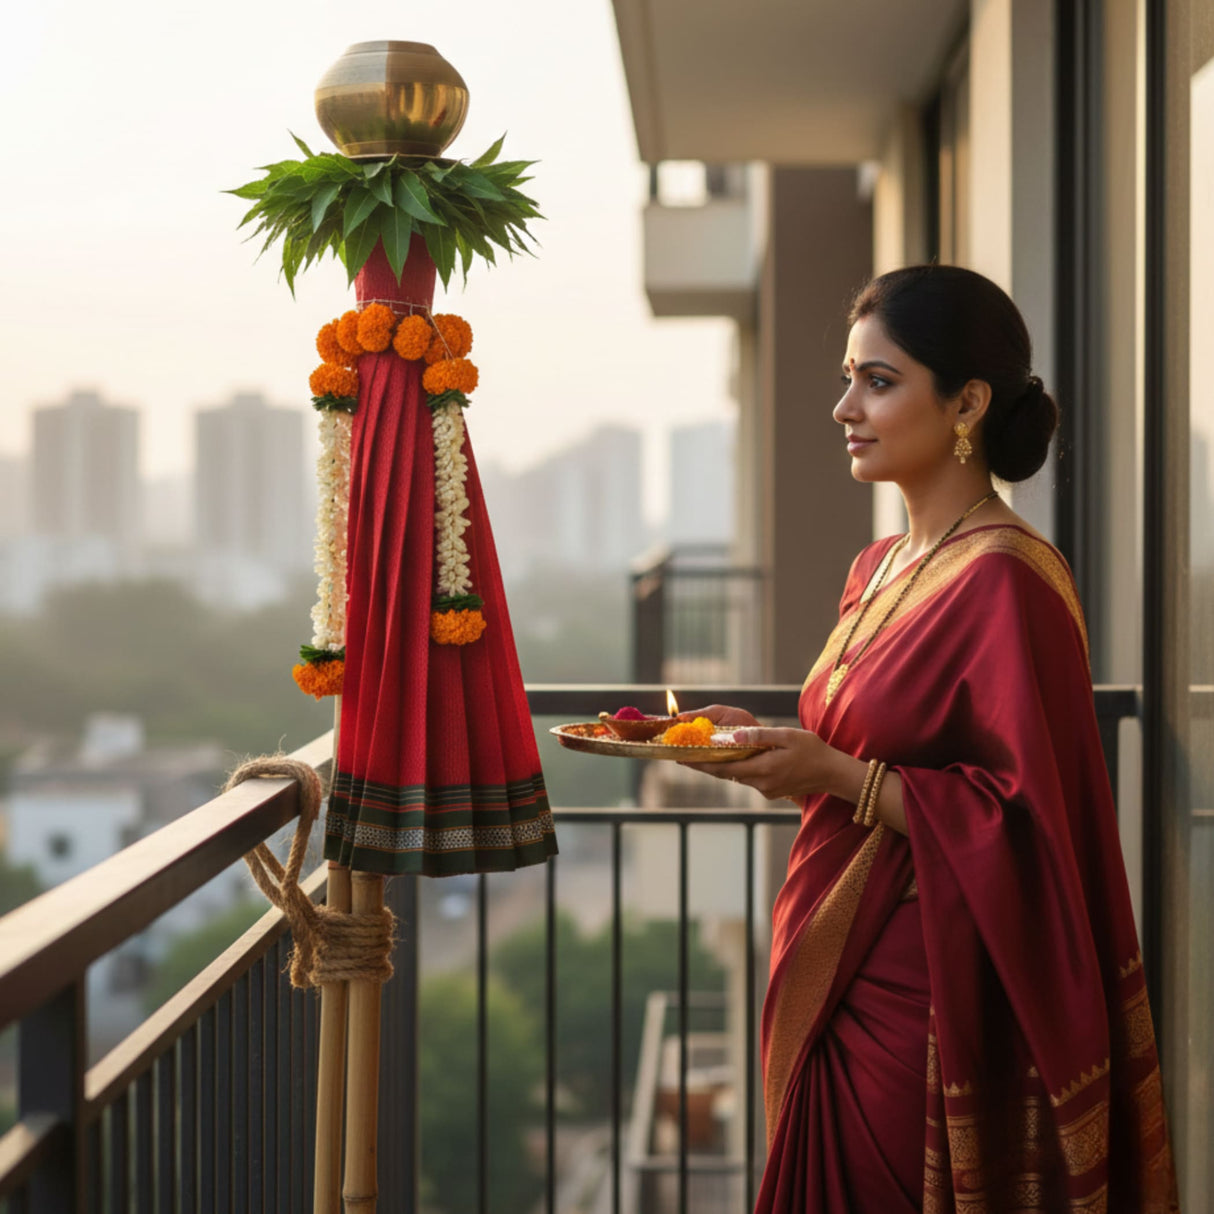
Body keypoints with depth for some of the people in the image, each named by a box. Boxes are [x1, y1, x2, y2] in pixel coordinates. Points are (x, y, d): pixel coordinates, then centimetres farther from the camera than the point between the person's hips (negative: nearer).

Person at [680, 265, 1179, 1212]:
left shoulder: (1007, 580, -15)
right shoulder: (879, 569, 12)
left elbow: (1026, 826, -18)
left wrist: (840, 776, -21)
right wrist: (775, 749, 5)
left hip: (926, 1001, -8)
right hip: (832, 986, 8)